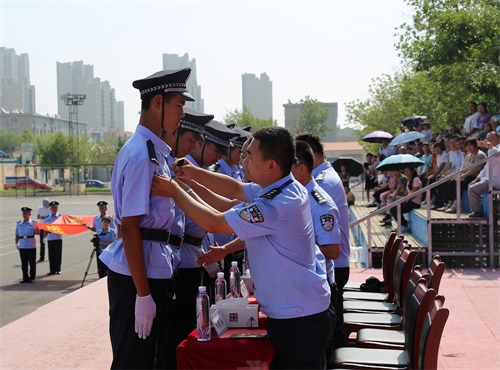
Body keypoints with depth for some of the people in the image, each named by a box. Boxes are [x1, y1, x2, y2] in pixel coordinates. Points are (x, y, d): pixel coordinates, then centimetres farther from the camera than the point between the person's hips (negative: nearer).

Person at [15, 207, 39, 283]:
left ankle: (32, 277, 10)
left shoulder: (33, 223, 0)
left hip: (31, 246, -3)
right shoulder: (19, 224, 10)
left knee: (32, 262, 2)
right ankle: (25, 278, 13)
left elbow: (37, 232, -7)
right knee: (24, 263, 6)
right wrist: (16, 243, 5)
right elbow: (17, 234, 13)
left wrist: (36, 228, -26)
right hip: (22, 246, 3)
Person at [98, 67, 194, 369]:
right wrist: (142, 294, -20)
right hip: (138, 273, -9)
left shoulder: (157, 151, 11)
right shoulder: (141, 154, -18)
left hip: (158, 267, 9)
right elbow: (129, 226, -21)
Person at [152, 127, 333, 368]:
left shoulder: (275, 206, -26)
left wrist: (174, 191, -7)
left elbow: (214, 223, -18)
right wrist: (194, 173, 12)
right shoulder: (288, 187, 4)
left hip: (297, 319, -9)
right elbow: (236, 189, 18)